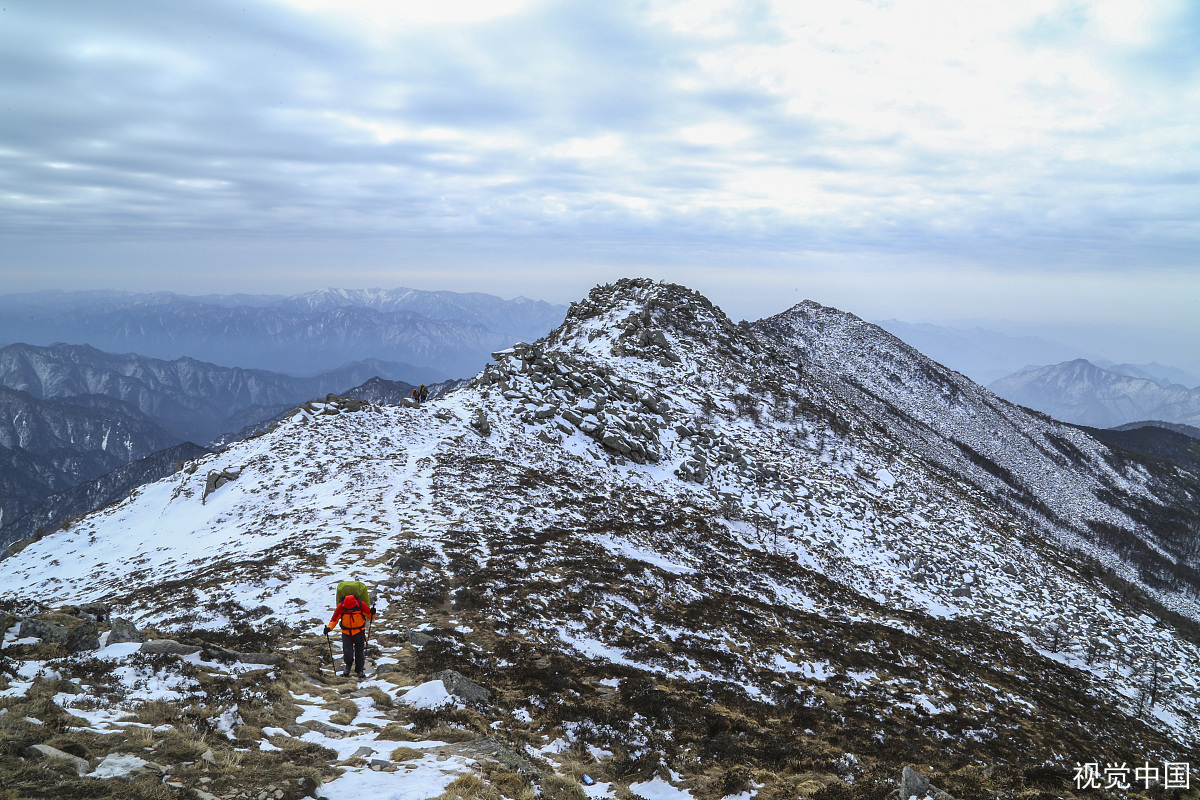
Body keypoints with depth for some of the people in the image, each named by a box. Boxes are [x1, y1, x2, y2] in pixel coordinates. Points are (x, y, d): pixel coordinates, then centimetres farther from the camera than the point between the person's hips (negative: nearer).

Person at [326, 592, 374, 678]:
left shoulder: (361, 605, -18)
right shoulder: (340, 607, -17)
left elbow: (370, 615, -6)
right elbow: (334, 619, -4)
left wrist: (372, 614, -29)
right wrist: (329, 627, -19)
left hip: (359, 632, 0)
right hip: (346, 633, 0)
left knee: (359, 653, 4)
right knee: (347, 654, -7)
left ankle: (359, 670, 29)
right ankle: (348, 665, 28)